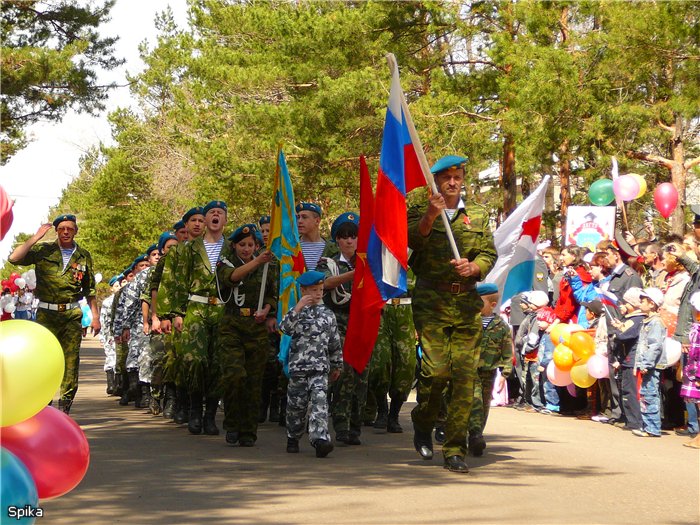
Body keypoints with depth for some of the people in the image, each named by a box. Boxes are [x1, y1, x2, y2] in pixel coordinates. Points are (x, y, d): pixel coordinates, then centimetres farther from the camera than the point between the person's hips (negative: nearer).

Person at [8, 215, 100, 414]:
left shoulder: (83, 256, 10)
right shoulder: (43, 250, 3)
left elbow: (90, 289, 16)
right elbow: (14, 258, -11)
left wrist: (95, 316, 12)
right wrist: (36, 238, -10)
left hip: (72, 315, 2)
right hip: (47, 313, -2)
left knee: (71, 361, -1)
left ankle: (65, 406, 6)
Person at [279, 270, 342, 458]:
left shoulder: (327, 314, 8)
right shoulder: (297, 311, 2)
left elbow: (335, 342, 16)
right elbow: (285, 327, -18)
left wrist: (336, 365, 19)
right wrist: (298, 308, -24)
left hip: (320, 367, 1)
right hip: (298, 365, -1)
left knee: (319, 401, -15)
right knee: (296, 403, 9)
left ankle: (320, 439, -25)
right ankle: (293, 439, 26)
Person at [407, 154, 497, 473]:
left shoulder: (478, 218, 17)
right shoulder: (420, 214, 9)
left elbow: (489, 254, 10)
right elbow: (413, 239, -11)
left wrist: (474, 267, -11)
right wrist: (430, 215, -29)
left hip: (467, 305, 3)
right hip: (431, 303, -2)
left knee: (465, 375, -4)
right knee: (436, 369, -13)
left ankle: (455, 449, 2)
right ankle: (423, 424, 16)